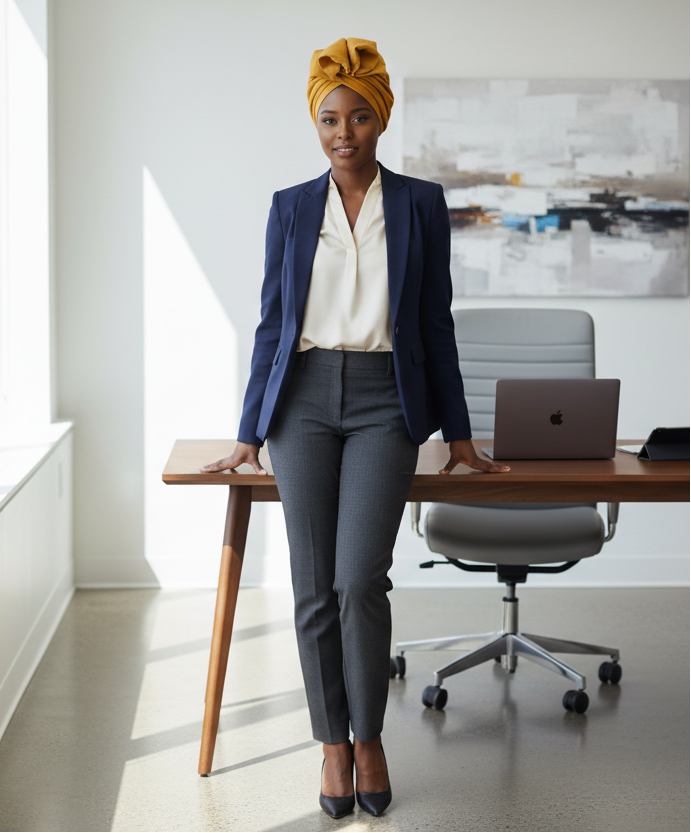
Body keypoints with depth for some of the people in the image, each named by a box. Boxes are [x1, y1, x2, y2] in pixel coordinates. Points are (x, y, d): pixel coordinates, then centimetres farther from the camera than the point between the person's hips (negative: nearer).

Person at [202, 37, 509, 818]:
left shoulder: (420, 203, 6)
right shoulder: (291, 208, 8)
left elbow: (436, 321, 8)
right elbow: (271, 323, 11)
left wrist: (457, 432, 9)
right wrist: (249, 433, 10)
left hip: (384, 400, -1)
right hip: (304, 396, 2)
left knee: (360, 577, -15)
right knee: (315, 586, -1)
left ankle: (369, 735, 5)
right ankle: (333, 744, 14)